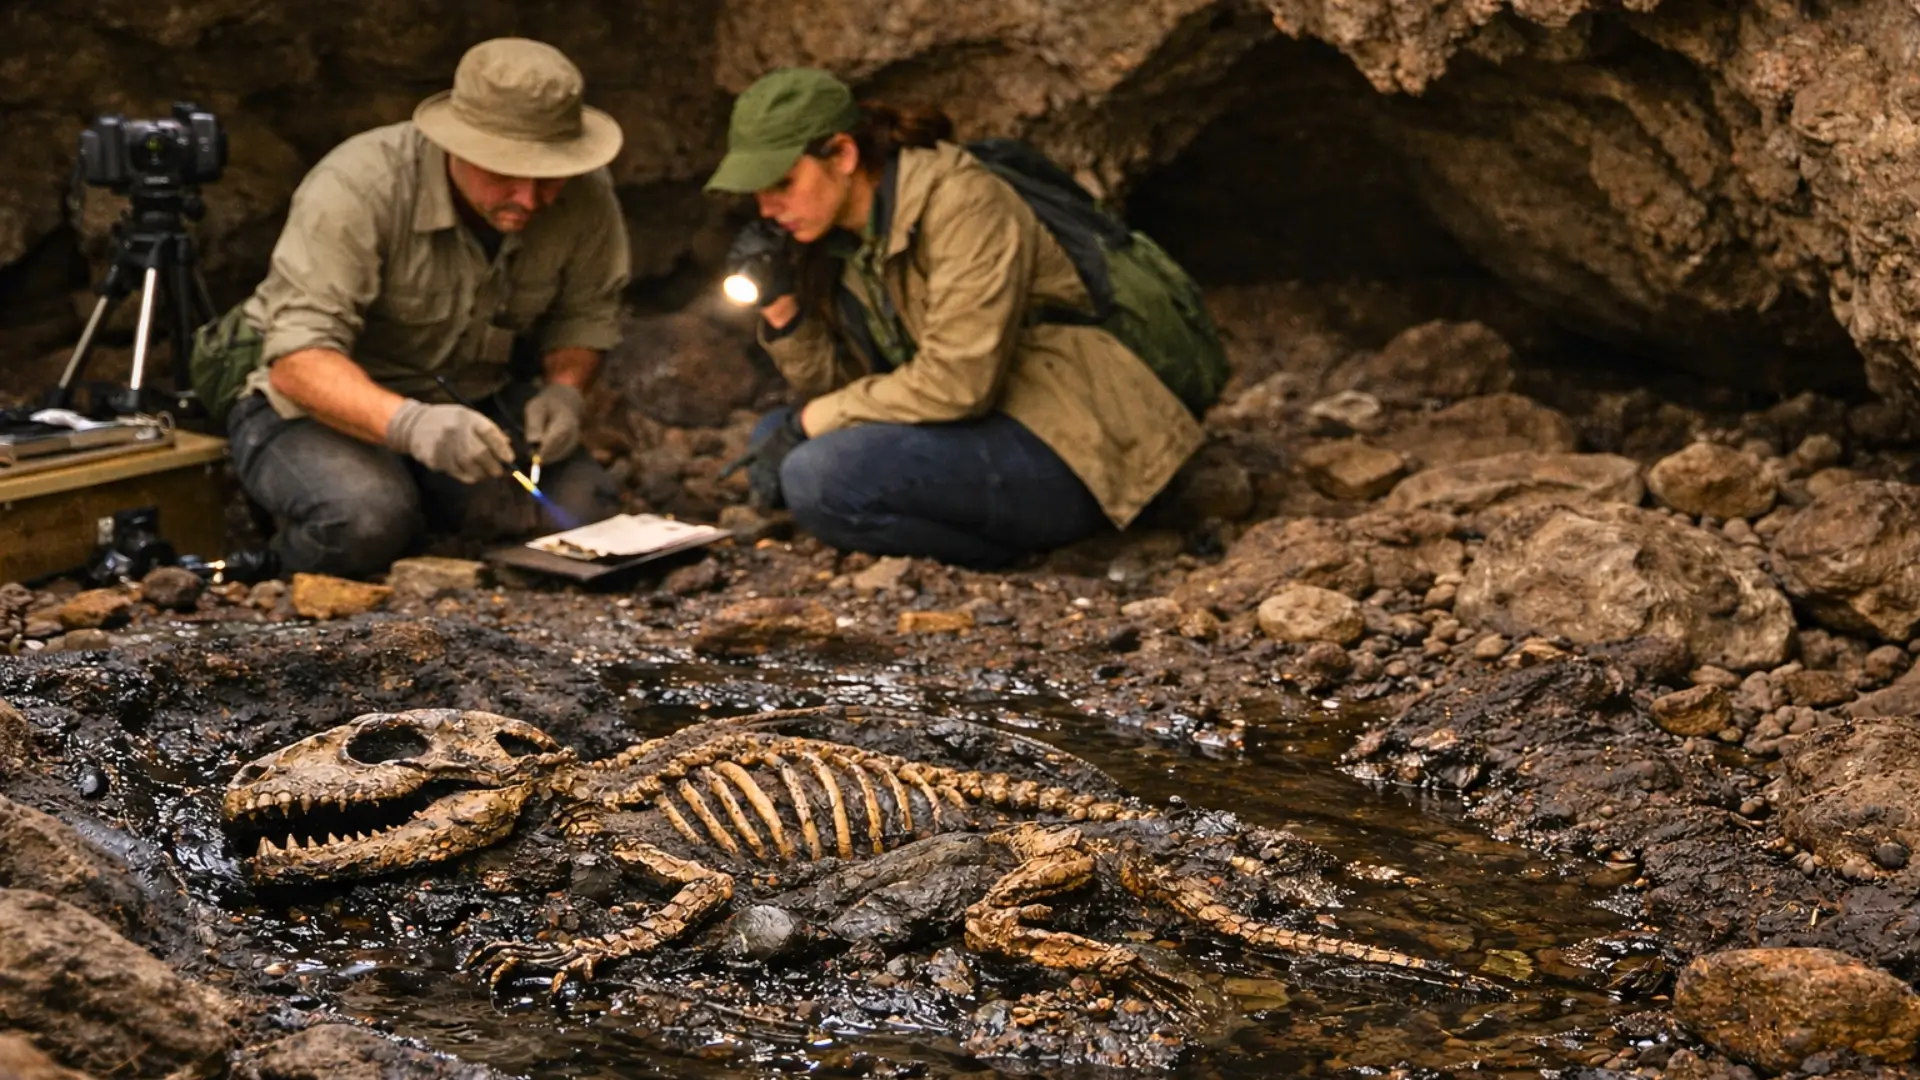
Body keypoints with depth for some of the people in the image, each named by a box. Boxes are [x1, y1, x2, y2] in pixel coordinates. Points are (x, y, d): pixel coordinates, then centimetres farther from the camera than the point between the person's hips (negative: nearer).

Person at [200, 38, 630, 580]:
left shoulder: (587, 197, -13)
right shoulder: (357, 187, -28)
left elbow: (586, 312, 4)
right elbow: (297, 359, -33)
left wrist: (565, 390, -19)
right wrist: (410, 425, -49)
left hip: (471, 404, 5)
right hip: (315, 397, -4)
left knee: (579, 506, -20)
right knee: (364, 518, -35)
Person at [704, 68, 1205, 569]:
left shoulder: (961, 204, -16)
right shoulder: (835, 241, 9)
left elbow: (957, 382, -24)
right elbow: (842, 383, 9)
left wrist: (814, 419, -16)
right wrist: (782, 313, -7)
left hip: (1065, 453, -10)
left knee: (818, 475, -24)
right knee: (773, 439, 6)